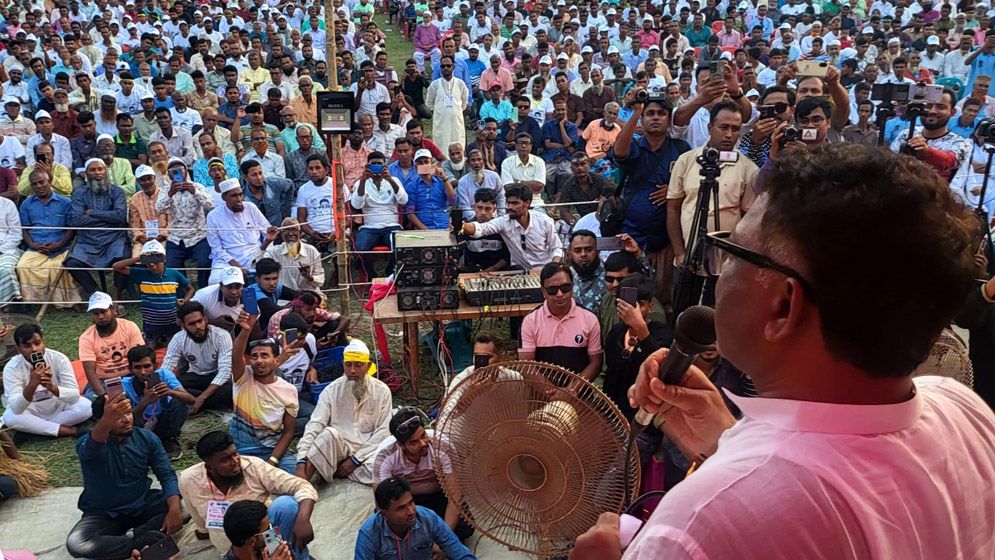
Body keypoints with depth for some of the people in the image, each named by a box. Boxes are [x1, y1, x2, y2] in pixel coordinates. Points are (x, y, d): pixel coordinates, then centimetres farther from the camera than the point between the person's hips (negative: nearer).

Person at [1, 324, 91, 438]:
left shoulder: (59, 359, -20)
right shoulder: (12, 367, -21)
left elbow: (75, 396, -25)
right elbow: (16, 408, -30)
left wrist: (52, 387, -44)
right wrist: (32, 385, -46)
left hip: (59, 407, 0)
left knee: (86, 406, -25)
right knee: (9, 417, -31)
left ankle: (34, 428, -15)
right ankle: (69, 431, -24)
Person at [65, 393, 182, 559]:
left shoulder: (146, 438, -7)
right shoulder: (86, 443, -18)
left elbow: (166, 474, -9)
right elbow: (92, 449, -44)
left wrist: (174, 509, -28)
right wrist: (106, 421, -67)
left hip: (142, 506, 2)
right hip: (103, 514, -2)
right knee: (76, 544, -32)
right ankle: (143, 543, -21)